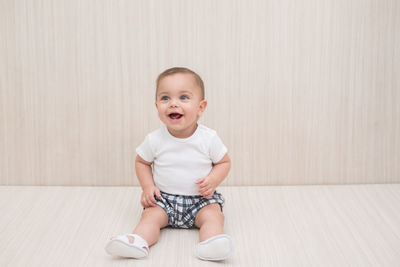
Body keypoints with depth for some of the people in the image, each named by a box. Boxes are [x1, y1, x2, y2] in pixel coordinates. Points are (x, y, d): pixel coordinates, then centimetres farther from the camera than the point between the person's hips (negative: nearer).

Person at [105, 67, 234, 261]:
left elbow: (224, 162, 4)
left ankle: (211, 241, -48)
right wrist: (148, 187, -6)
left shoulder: (209, 138, -9)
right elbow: (141, 162, 10)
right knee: (151, 216, -23)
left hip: (200, 199, -1)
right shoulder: (154, 140, -7)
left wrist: (212, 181, -15)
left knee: (213, 215, -26)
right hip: (164, 198, 1)